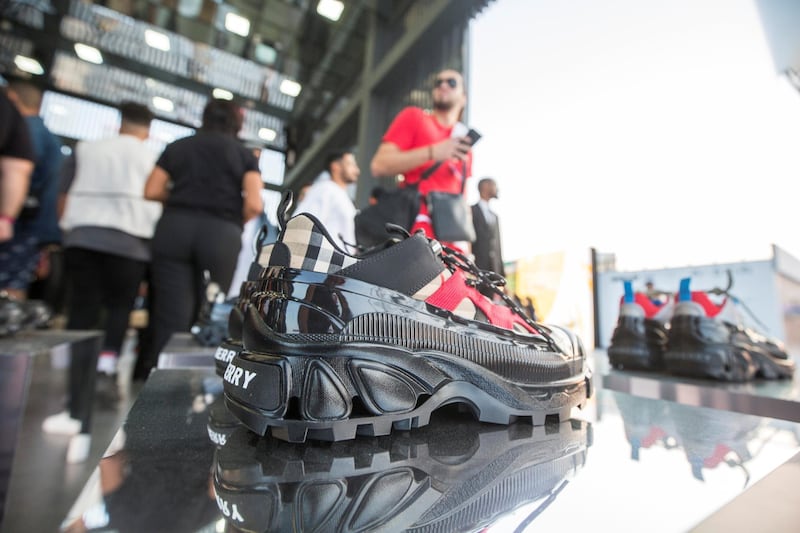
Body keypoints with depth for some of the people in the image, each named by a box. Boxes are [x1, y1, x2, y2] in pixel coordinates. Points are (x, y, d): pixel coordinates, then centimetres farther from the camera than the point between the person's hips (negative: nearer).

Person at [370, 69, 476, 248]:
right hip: (416, 233, -4)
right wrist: (433, 152, -10)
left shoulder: (464, 147, 22)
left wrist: (467, 249, 16)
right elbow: (379, 165, -2)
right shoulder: (414, 116, 11)